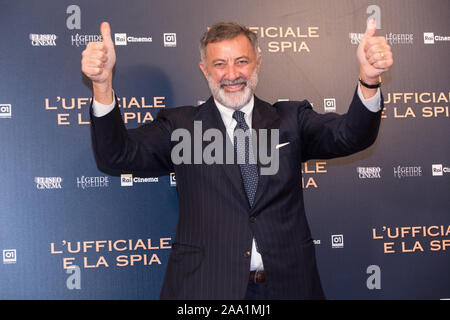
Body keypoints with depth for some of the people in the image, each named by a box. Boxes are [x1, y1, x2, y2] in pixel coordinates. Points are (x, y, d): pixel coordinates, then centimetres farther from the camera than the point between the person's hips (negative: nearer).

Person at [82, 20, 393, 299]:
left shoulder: (290, 119, 5)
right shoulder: (180, 125, 1)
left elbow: (350, 136, -9)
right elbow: (118, 156, -11)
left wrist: (368, 79, -28)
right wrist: (103, 83, -26)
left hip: (286, 283, 2)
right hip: (206, 287, -1)